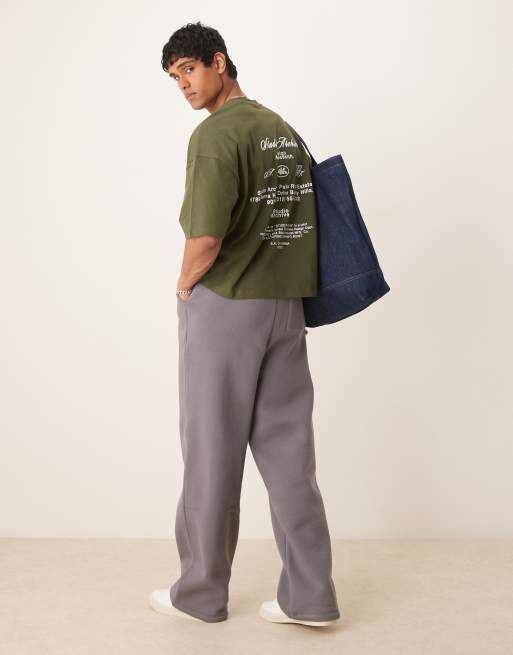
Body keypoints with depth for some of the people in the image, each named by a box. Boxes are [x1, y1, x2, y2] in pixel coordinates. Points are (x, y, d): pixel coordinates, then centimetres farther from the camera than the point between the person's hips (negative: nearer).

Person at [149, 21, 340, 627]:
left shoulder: (216, 134, -13)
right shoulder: (284, 129, 12)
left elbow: (205, 239, -22)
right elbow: (303, 218, 13)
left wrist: (185, 285, -4)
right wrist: (282, 282, 13)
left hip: (222, 306, -7)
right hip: (285, 305, 7)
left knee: (212, 453, 5)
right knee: (287, 450, 9)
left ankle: (201, 593, 19)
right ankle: (309, 596, 14)